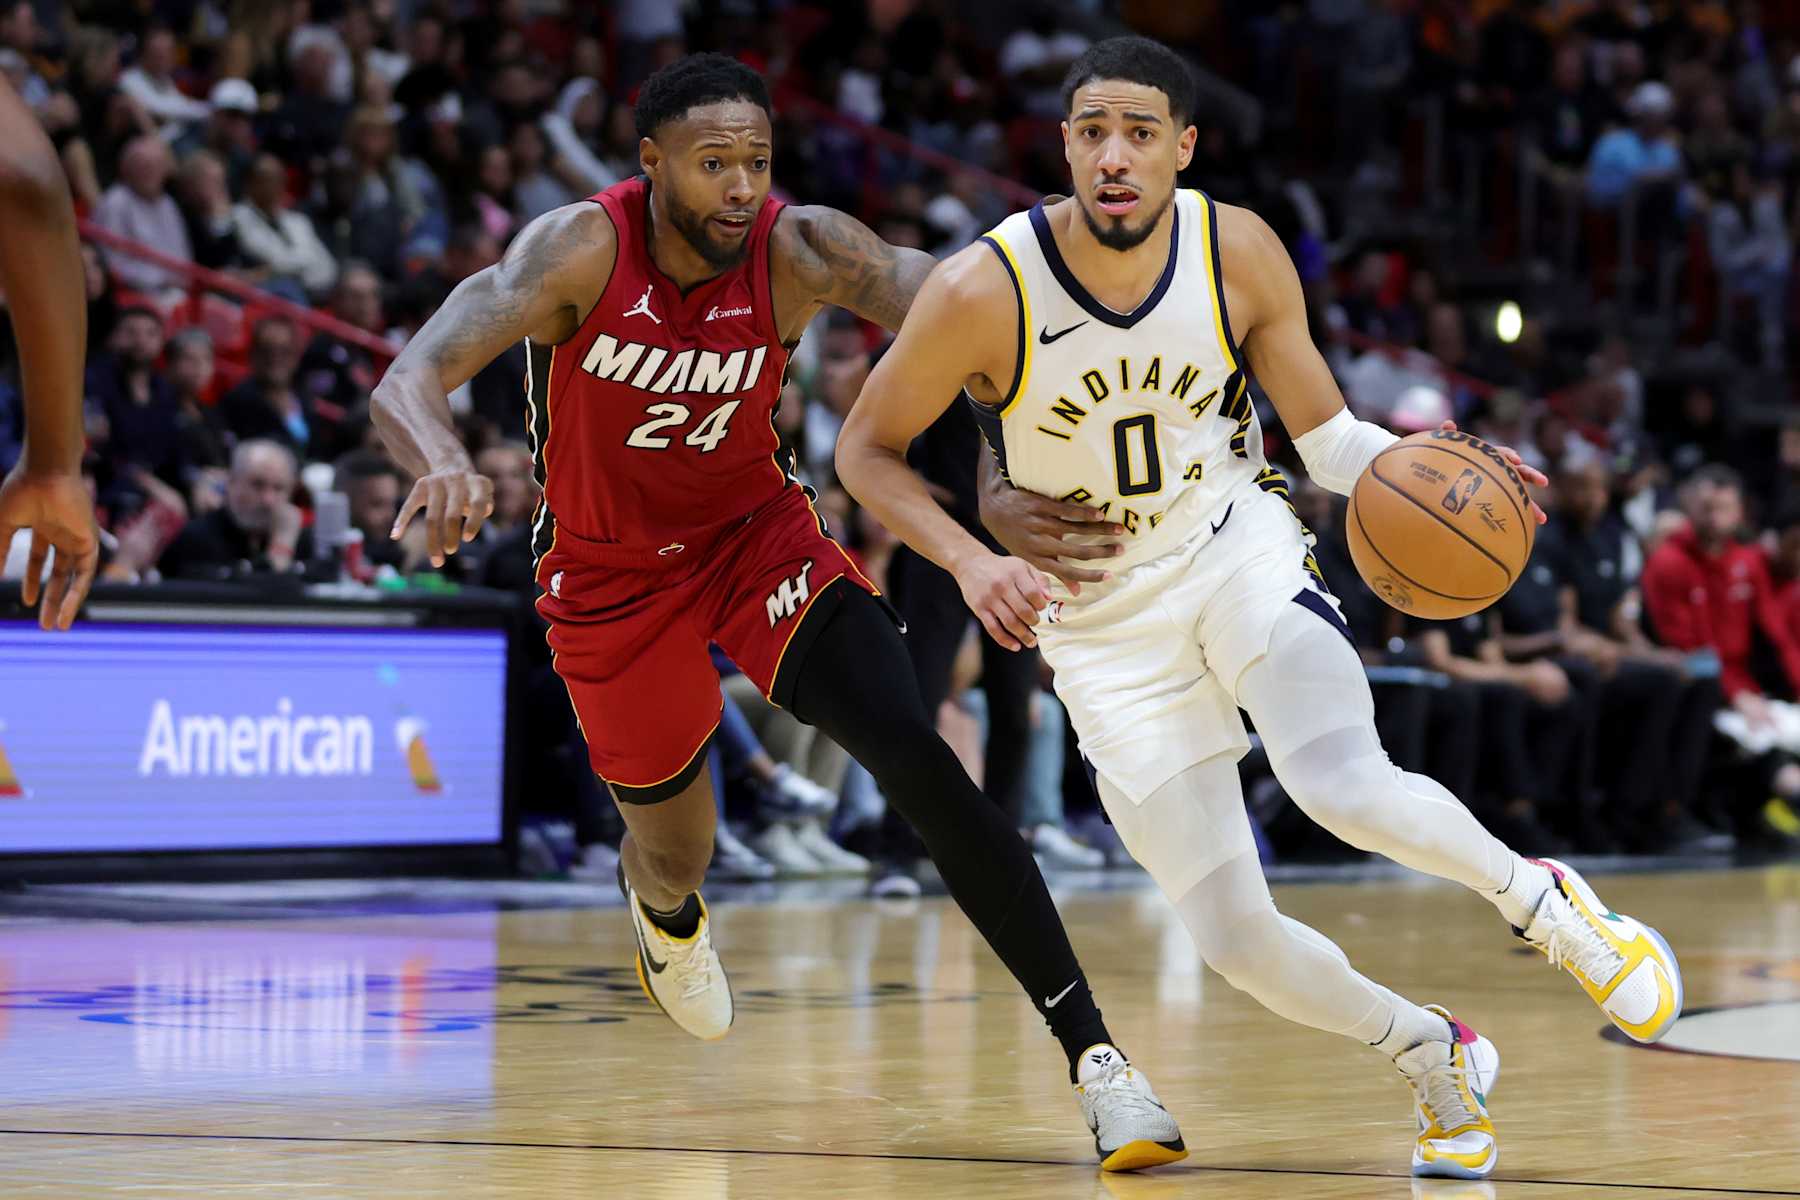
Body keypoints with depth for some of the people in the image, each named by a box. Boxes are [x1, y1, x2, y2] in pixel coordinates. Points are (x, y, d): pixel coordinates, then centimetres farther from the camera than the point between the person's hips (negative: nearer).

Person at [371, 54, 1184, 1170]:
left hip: (757, 533, 1)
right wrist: (444, 462, -58)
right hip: (613, 572, -1)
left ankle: (1092, 1051, -20)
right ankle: (664, 908, 57)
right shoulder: (582, 250, -27)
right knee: (676, 850, 13)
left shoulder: (800, 249, -22)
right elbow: (406, 385, -34)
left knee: (917, 759, -20)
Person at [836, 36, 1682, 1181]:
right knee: (1238, 944, -5)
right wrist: (970, 559, -24)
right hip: (1105, 619, 0)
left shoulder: (1240, 252, -13)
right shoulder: (983, 291, -21)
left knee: (1349, 788, -31)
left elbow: (1331, 440, -1)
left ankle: (1539, 897, 0)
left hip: (1239, 549, 0)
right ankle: (1437, 1055, 24)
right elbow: (867, 451, -7)